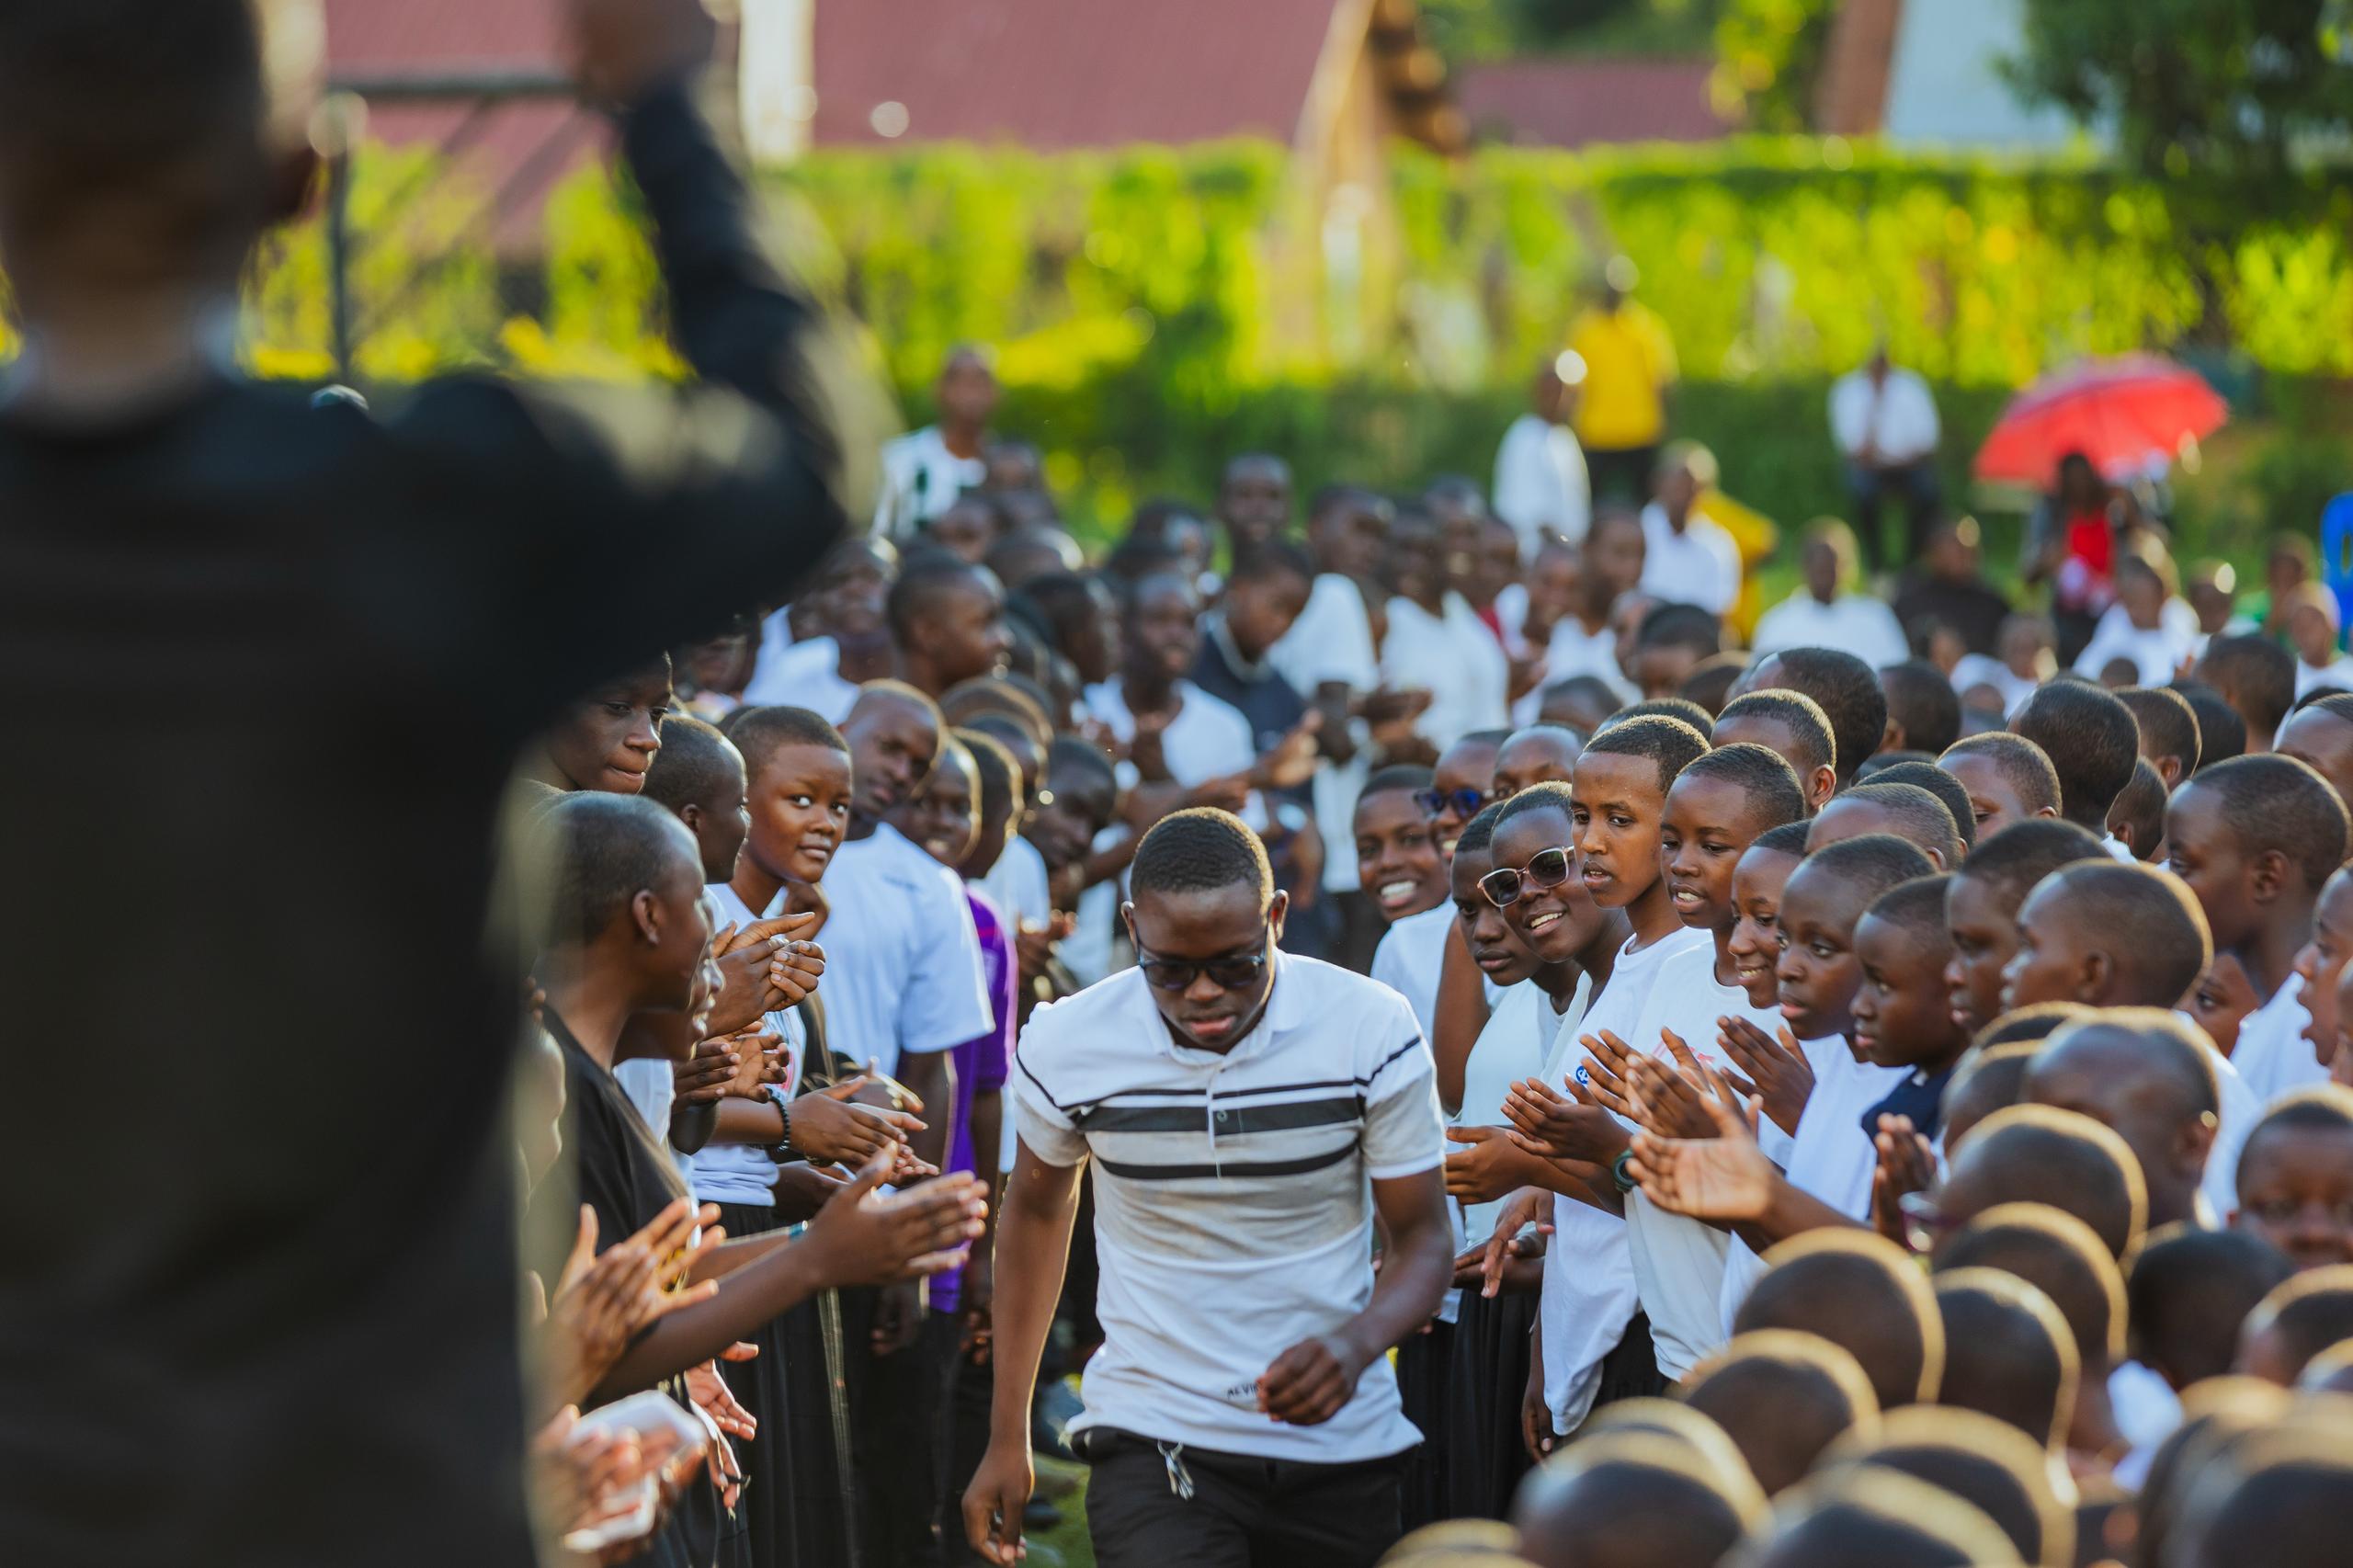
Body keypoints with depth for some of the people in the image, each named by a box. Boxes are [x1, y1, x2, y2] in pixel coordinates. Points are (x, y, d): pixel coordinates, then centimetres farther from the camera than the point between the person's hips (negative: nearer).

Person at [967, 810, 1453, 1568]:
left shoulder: (1371, 1030, -12)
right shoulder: (1065, 1045, -10)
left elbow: (1421, 1240, -5)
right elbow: (1036, 1211, 10)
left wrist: (1356, 1344, -28)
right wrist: (1007, 1438, 11)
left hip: (1342, 1448, 2)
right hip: (1154, 1442, -1)